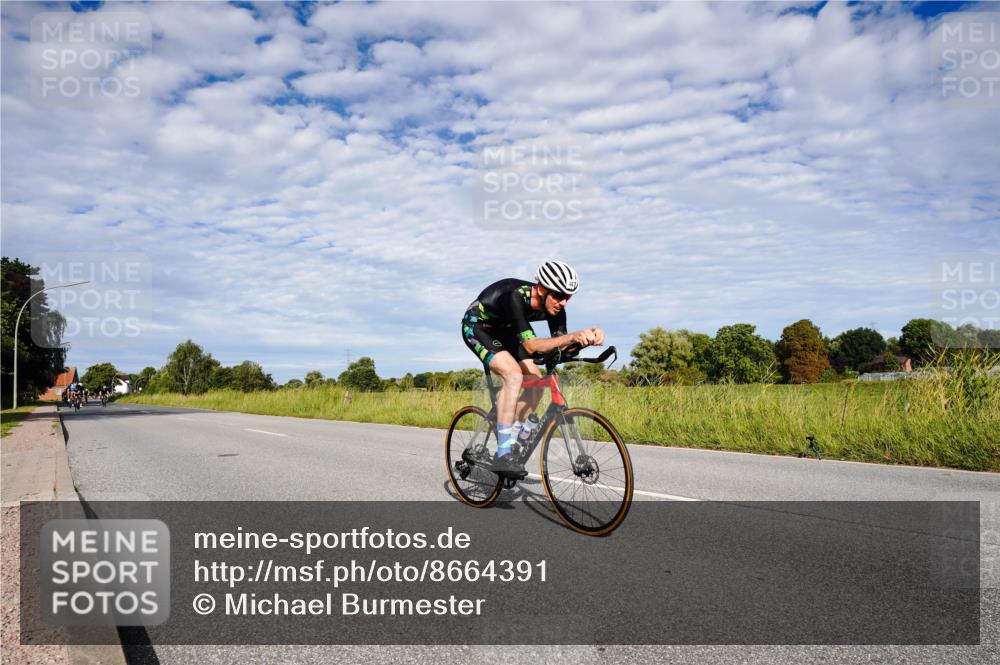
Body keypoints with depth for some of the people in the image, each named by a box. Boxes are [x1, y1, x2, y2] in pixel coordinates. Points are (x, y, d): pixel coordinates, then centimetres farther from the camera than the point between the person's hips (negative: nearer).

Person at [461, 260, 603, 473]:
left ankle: (511, 443, 8)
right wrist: (572, 336, -54)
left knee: (535, 380, -5)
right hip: (476, 326, -7)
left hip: (503, 329, 8)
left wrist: (587, 338, -39)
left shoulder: (554, 307, -17)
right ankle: (503, 455, -26)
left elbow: (561, 346, -20)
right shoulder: (515, 297, -37)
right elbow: (530, 345, -43)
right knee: (513, 373, -29)